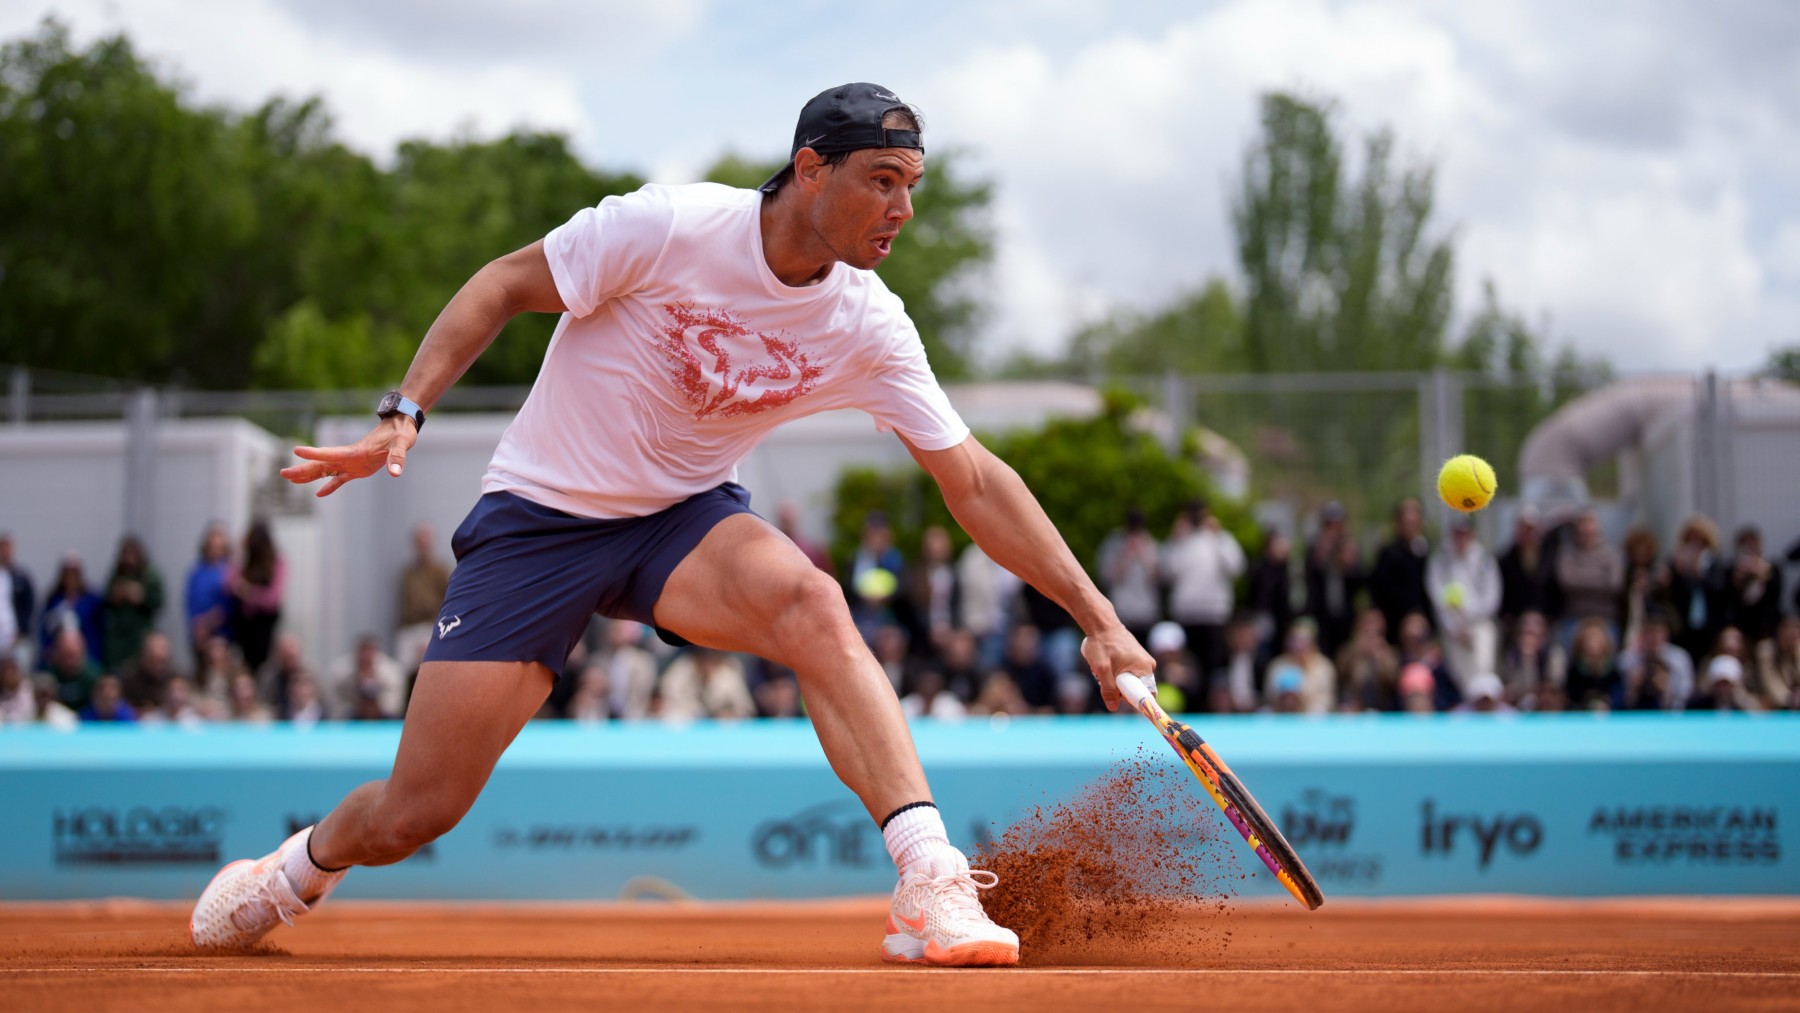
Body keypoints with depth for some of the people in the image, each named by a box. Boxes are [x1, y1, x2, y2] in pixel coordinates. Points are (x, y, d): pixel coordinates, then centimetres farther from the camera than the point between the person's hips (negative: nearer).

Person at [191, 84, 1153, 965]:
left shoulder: (870, 328, -10)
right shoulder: (668, 226, -21)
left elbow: (975, 484, -7)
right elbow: (504, 285, -9)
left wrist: (1098, 619, -10)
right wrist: (404, 414, -19)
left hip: (683, 520, 3)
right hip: (537, 518, -2)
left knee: (812, 602, -33)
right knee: (411, 817, -3)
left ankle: (931, 887, -38)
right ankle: (299, 870, 33)